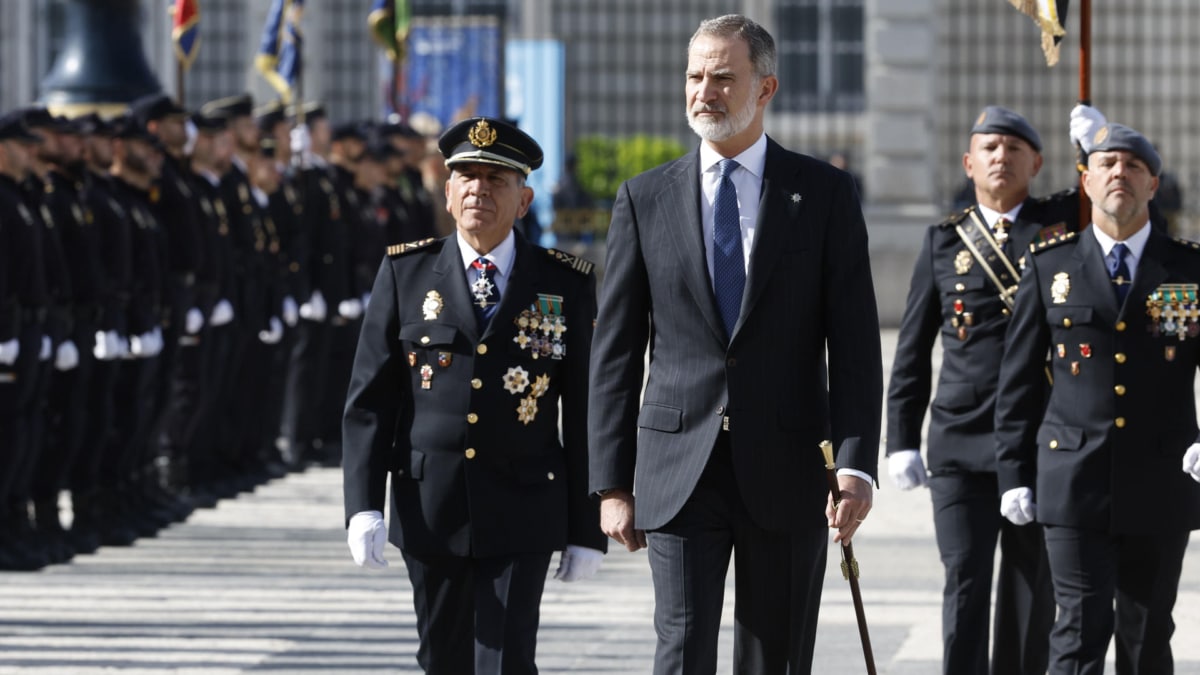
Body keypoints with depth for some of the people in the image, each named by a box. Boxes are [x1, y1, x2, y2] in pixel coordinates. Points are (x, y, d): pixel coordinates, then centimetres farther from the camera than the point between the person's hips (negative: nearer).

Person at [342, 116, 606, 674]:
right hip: (429, 508, 2)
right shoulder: (406, 273, 4)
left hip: (521, 511, -2)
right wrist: (362, 506, -9)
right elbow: (369, 401, 2)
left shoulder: (566, 286, 2)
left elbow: (585, 415, 3)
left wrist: (587, 531, 0)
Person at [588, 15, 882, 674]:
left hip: (786, 471, 0)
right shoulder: (645, 199, 6)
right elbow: (615, 352, 7)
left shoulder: (824, 193, 3)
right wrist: (611, 483, 1)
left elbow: (855, 342, -1)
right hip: (678, 469, 0)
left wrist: (855, 465, -12)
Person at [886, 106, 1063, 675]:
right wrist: (902, 442, 5)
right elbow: (912, 353, 10)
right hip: (960, 445, 0)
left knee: (1031, 590, 7)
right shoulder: (944, 241, 9)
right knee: (965, 584, -8)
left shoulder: (1066, 223, 7)